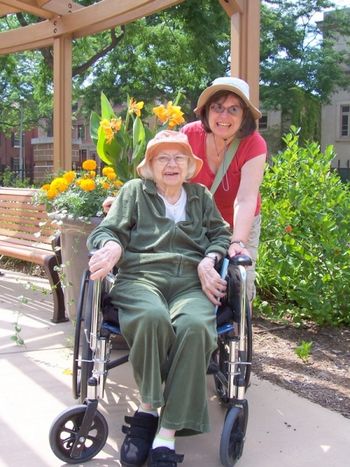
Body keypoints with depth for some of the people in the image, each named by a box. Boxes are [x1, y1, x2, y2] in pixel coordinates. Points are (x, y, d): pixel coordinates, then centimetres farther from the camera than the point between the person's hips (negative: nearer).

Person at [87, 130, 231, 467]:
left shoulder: (201, 195, 27)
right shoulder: (134, 191, 21)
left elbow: (220, 234, 23)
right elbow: (106, 231, 12)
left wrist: (209, 260, 0)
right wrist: (113, 247, -13)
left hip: (191, 281, 1)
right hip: (141, 277, -1)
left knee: (195, 326, -36)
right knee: (152, 318, -40)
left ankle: (166, 436, -34)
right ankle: (147, 408, -21)